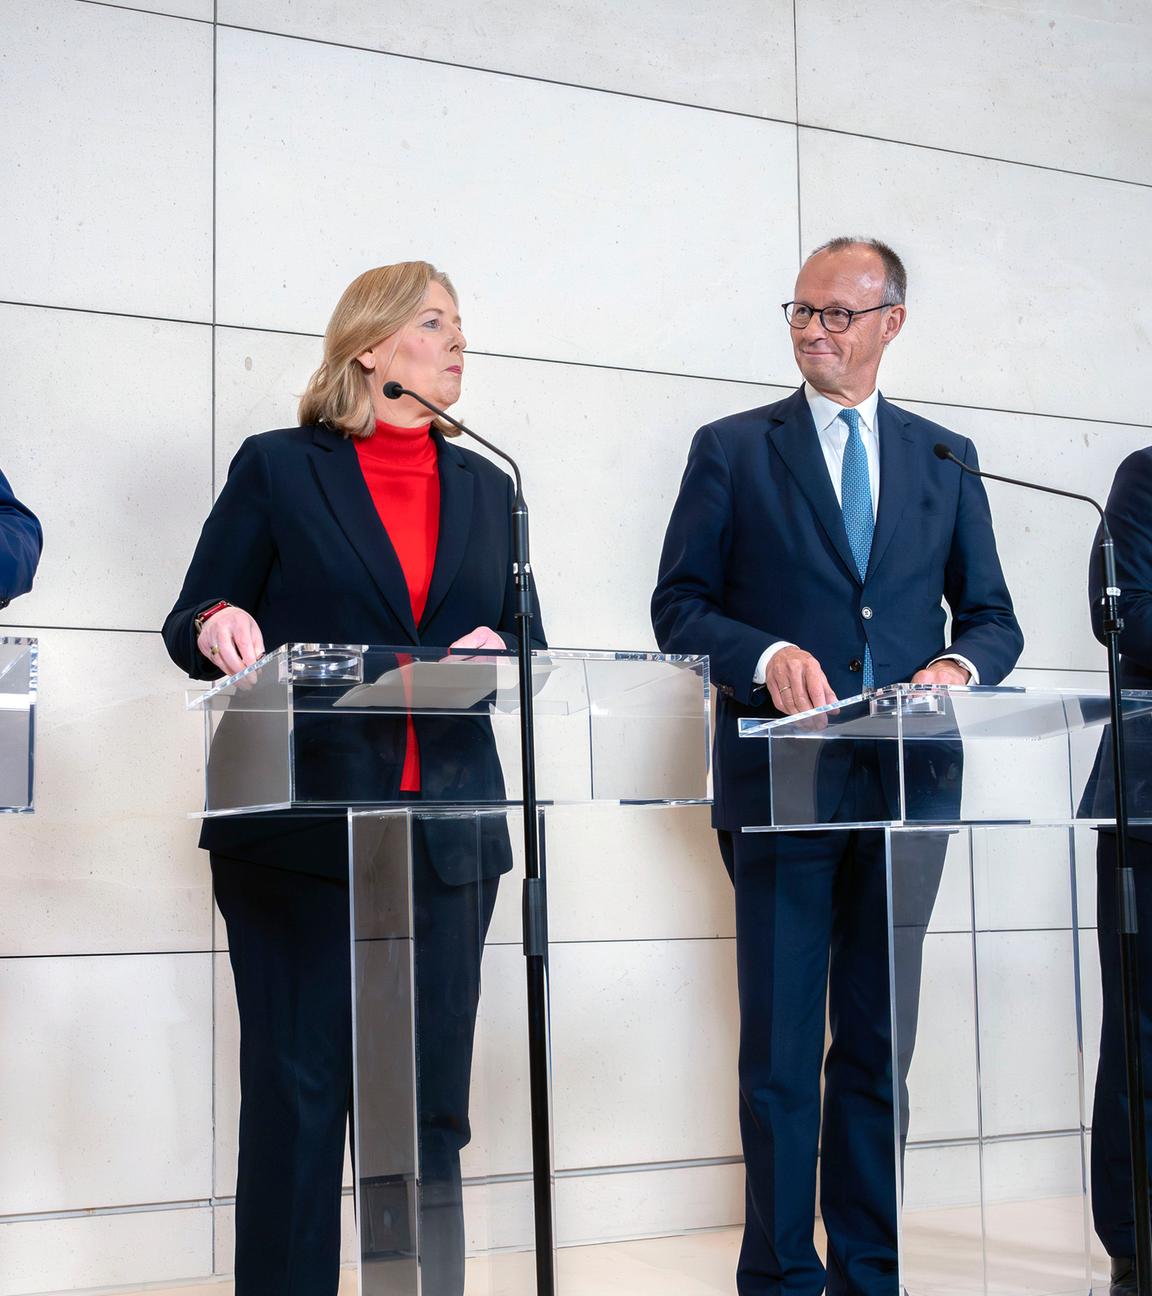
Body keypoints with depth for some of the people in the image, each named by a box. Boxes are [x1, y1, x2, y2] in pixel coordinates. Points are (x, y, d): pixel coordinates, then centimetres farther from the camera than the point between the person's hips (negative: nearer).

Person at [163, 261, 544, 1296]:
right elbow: (192, 627, 4)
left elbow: (526, 643, 16)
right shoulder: (277, 469, 6)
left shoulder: (486, 489, 18)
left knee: (428, 1098, 4)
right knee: (296, 1094, -3)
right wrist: (220, 626, -19)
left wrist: (495, 651, -6)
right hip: (301, 820, -3)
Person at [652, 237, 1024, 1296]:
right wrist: (767, 656, -17)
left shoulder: (944, 458, 14)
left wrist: (961, 664, -8)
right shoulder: (733, 450, 6)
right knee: (781, 1049, 1)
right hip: (781, 783, -2)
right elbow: (679, 607, 1)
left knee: (879, 1046, 10)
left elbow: (992, 615, 14)